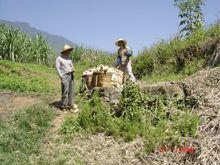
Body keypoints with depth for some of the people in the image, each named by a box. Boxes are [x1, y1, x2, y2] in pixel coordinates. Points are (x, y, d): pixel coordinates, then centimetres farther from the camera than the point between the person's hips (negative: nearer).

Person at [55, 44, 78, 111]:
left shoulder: (69, 58, 15)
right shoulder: (59, 58, -4)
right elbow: (58, 68, -8)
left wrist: (73, 69, -2)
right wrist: (61, 77, -14)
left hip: (71, 75, 7)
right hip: (65, 76, -7)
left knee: (71, 91, 8)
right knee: (65, 91, -9)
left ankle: (70, 104, 16)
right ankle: (64, 106, 1)